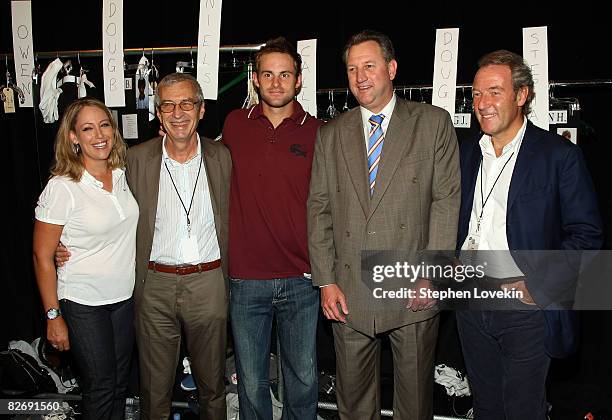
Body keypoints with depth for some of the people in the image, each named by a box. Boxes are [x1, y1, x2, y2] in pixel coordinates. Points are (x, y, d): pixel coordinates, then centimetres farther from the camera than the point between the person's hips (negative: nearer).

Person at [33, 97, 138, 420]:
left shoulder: (123, 174, -1)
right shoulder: (62, 188, -18)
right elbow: (42, 256, -12)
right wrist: (53, 316, -10)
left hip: (125, 297, 5)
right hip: (83, 304, -5)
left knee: (120, 382, 17)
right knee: (100, 387, 6)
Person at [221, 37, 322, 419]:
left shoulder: (318, 133, -2)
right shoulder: (235, 125, 2)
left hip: (302, 281, 0)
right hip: (247, 281, 1)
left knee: (303, 377, 15)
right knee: (252, 382, 14)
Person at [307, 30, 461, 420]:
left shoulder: (434, 123, 2)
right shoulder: (330, 135, 8)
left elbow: (446, 200, -3)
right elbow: (319, 209, 6)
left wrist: (431, 273, -11)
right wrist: (326, 282, 0)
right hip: (349, 295, 2)